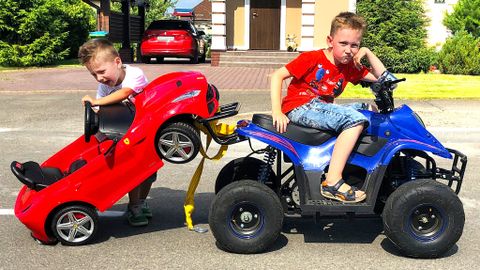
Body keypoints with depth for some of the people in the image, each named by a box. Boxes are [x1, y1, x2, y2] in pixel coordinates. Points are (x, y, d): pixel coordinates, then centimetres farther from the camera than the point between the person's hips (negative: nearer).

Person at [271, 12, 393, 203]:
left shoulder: (350, 67, 12)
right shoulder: (313, 58, -7)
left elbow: (381, 77, 14)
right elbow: (278, 75, -11)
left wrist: (367, 53, 4)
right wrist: (277, 111, -20)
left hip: (321, 109, 8)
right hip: (299, 108, -8)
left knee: (367, 108, 4)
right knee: (356, 119, -25)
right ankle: (332, 182, -31)